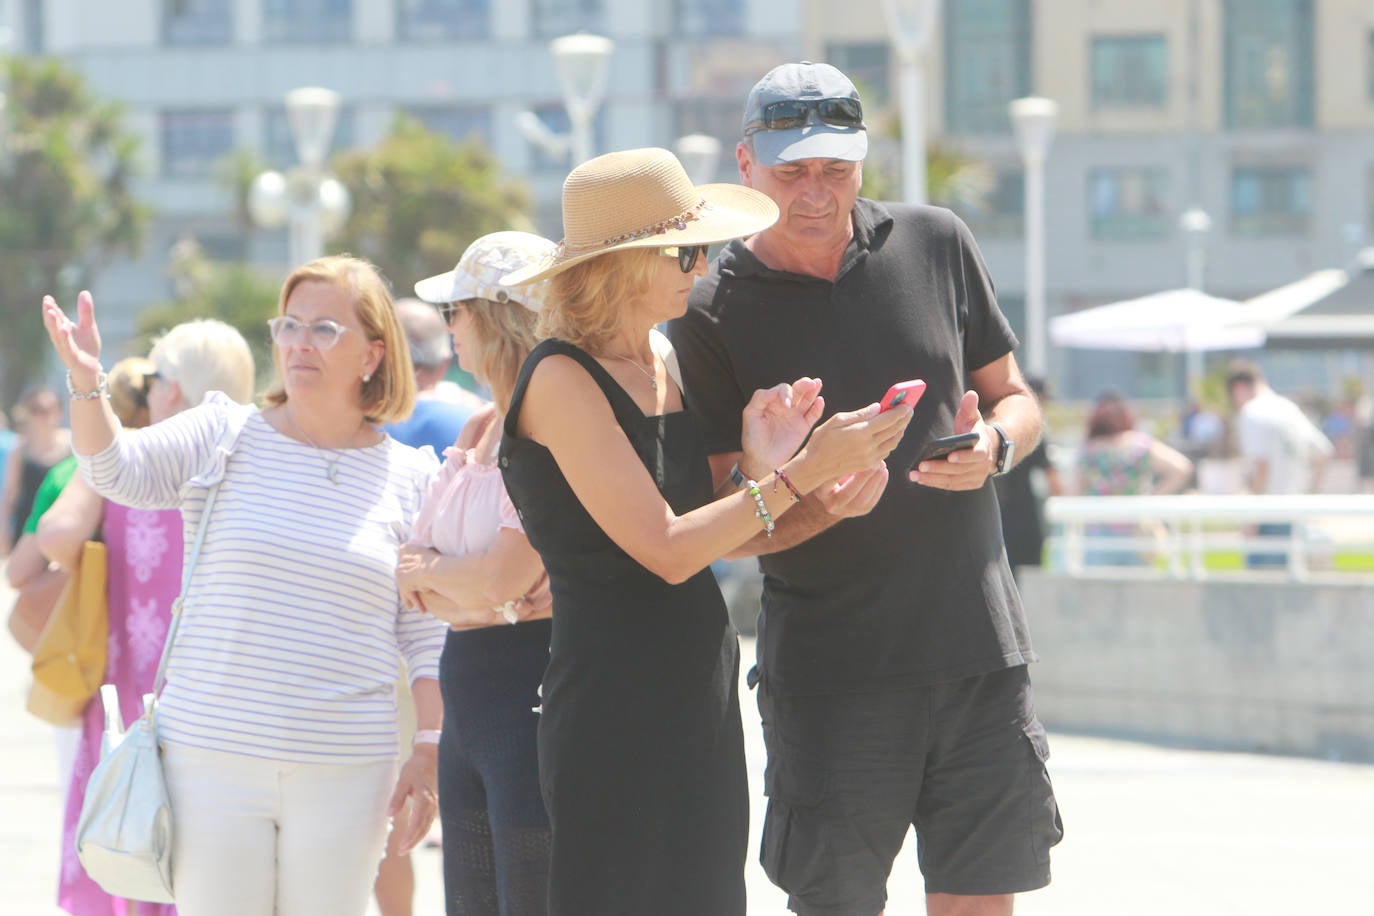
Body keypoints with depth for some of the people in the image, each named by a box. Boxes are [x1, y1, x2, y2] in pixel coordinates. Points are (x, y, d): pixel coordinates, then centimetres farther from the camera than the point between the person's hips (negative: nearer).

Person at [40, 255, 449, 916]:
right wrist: (87, 384, -28)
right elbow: (116, 470, -10)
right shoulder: (223, 437, 4)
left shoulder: (410, 478, 5)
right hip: (213, 755, 0)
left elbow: (428, 638, 7)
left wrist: (428, 757, 1)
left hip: (345, 773, 0)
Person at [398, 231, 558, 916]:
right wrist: (481, 597, -10)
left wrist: (430, 570, 0)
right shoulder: (477, 432, 15)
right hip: (469, 704, 9)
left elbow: (500, 578, -20)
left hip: (534, 702, -9)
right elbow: (414, 582, 11)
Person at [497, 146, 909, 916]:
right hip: (615, 701, -8)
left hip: (702, 695, 8)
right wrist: (798, 474, -19)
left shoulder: (664, 357, 12)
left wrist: (759, 461, -3)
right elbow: (664, 550, -19)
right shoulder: (562, 378, -13)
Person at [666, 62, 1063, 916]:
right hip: (832, 670, -2)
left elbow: (1014, 398, 15)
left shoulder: (937, 244, 6)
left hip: (979, 650, 3)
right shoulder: (712, 315, -4)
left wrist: (994, 446, -9)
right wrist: (826, 506, -25)